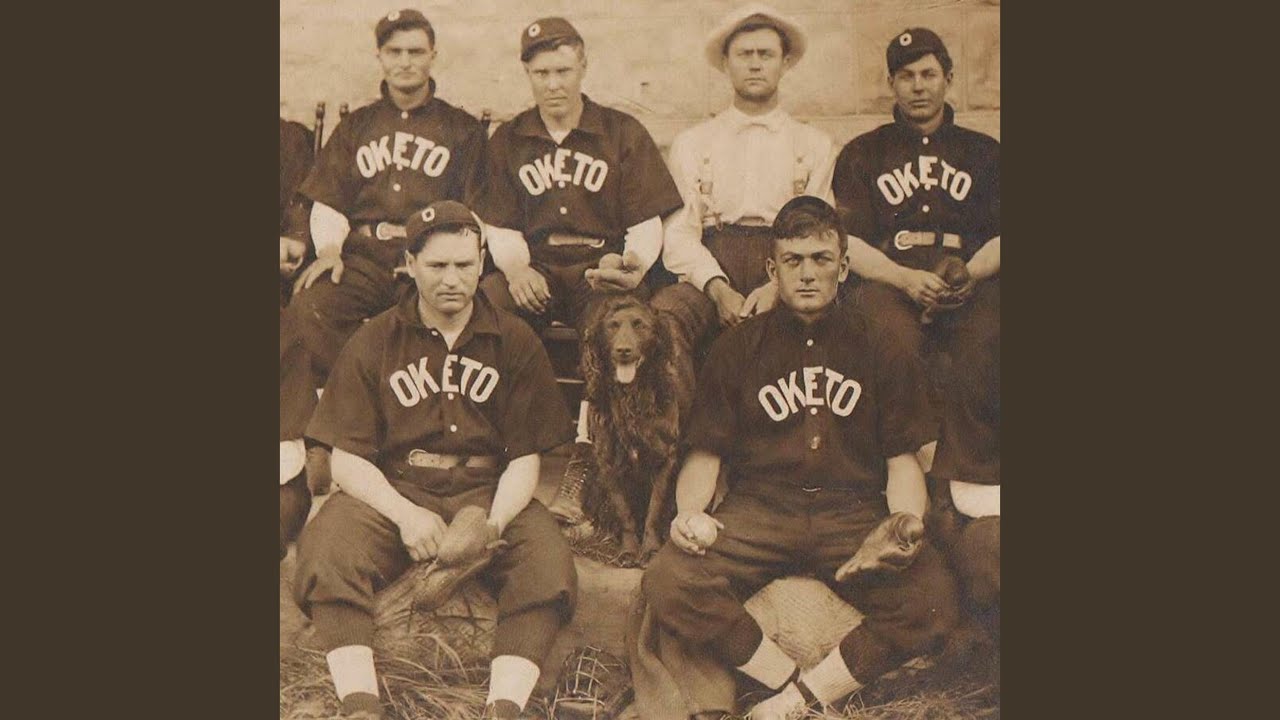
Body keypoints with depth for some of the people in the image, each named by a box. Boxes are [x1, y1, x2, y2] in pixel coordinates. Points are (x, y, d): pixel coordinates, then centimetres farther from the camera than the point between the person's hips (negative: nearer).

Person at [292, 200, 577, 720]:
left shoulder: (516, 343, 6)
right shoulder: (372, 344, 6)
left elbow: (525, 459, 4)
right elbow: (347, 460, 1)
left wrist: (492, 523, -17)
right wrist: (406, 515, -17)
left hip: (488, 493, 0)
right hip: (392, 492, 0)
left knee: (549, 564, -30)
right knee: (324, 550, -31)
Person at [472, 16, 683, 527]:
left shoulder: (623, 134, 9)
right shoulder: (508, 140, 17)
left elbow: (647, 224, 4)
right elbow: (501, 228, 13)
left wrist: (633, 266, -18)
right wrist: (517, 269, -9)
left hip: (603, 267, -2)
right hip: (535, 271, 2)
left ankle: (583, 464, -35)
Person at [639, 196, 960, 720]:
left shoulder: (883, 353, 14)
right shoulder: (736, 349, 13)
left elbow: (903, 462, 12)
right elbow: (704, 454, 11)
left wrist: (906, 526, -10)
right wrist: (690, 511, -11)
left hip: (853, 512, 0)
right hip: (758, 508, 0)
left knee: (933, 598, -31)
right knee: (666, 585, -30)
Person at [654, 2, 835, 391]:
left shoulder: (815, 145, 20)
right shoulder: (691, 143, 19)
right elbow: (679, 233, 8)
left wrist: (778, 287, -13)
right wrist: (719, 289, -12)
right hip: (710, 276, 1)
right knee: (662, 319, -34)